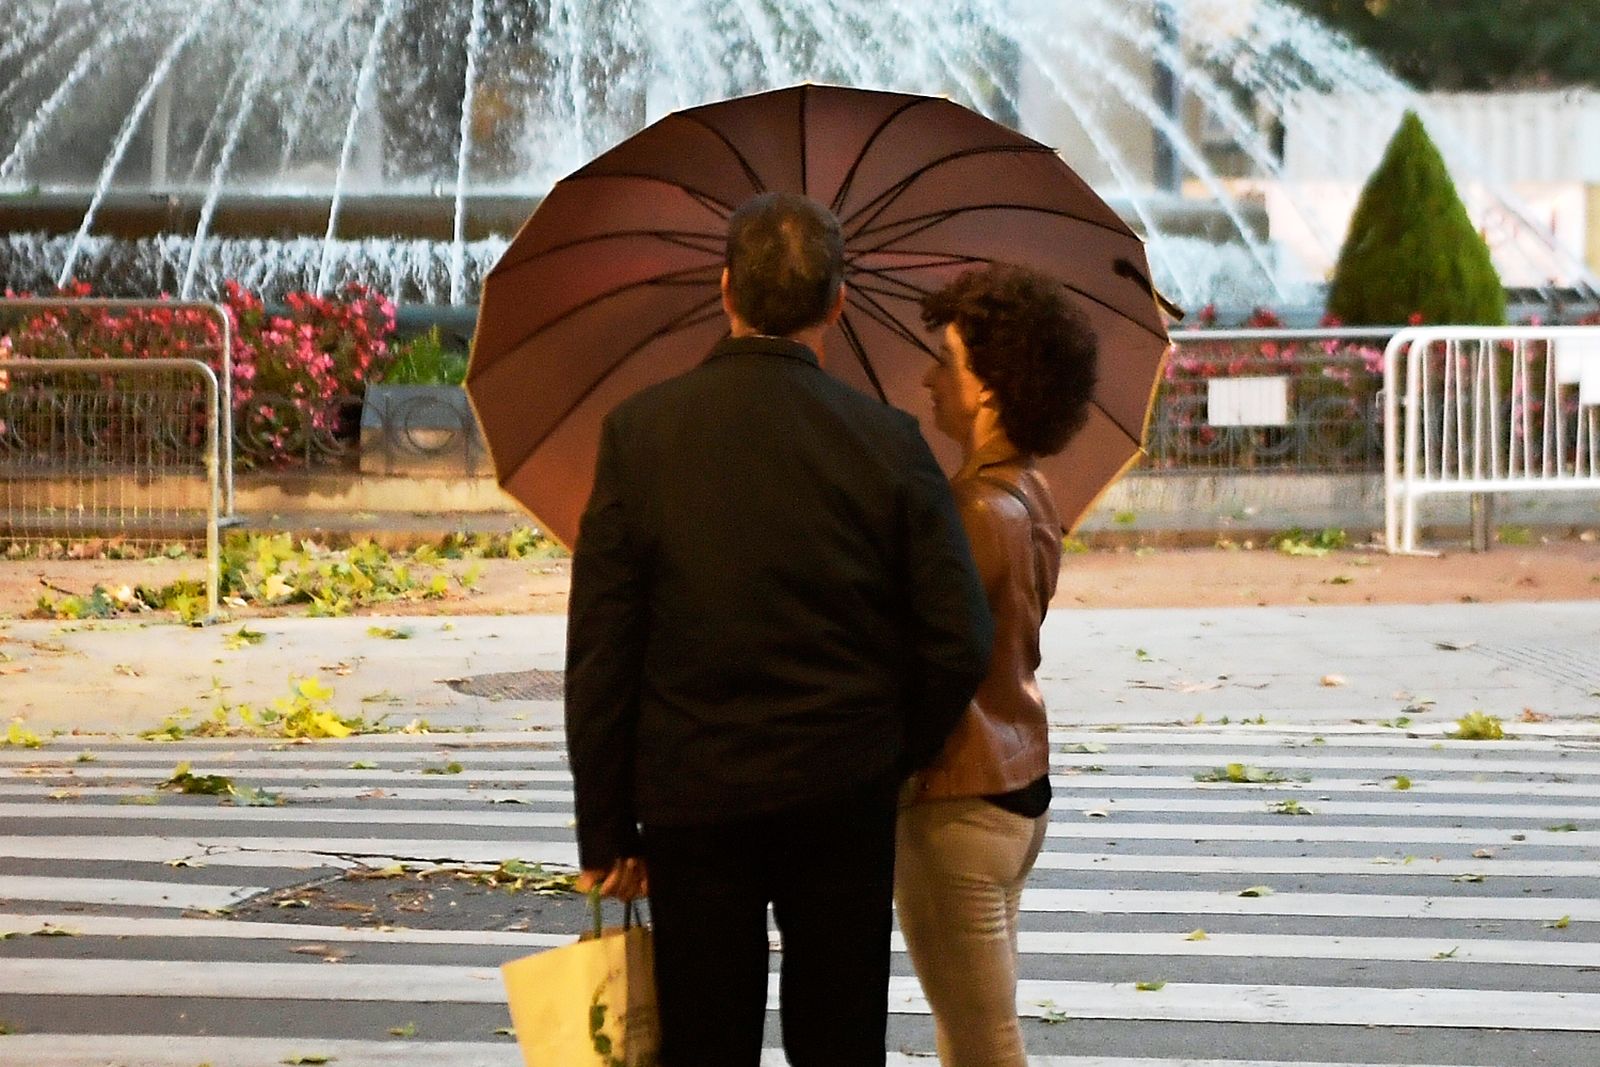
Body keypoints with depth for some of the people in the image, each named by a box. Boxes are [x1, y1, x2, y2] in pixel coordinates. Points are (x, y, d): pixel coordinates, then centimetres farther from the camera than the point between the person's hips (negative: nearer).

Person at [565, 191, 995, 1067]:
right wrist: (893, 760, 11)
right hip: (843, 797, 1)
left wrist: (605, 831, 0)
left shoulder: (638, 432, -7)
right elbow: (960, 643, -6)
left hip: (692, 798, 0)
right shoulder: (886, 440, -6)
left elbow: (598, 656, -7)